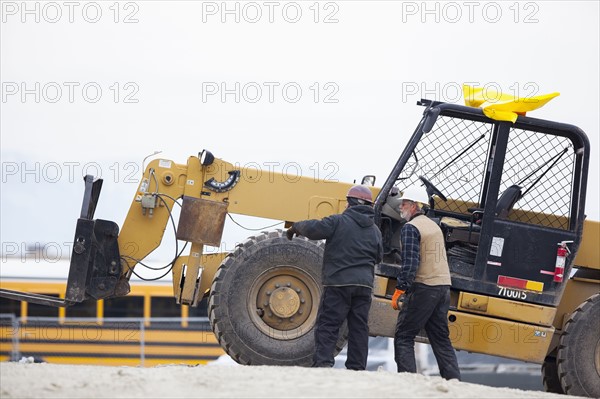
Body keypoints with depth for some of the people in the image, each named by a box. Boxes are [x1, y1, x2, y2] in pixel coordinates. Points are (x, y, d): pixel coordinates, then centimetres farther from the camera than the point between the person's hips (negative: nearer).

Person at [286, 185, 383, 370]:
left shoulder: (339, 222, -5)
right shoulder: (375, 231, 13)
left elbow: (313, 229, -13)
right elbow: (378, 257, 20)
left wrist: (295, 227, 6)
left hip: (338, 282, -5)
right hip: (364, 285, 5)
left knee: (327, 325, -4)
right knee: (359, 327, 7)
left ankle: (322, 362, -16)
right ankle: (357, 367, 5)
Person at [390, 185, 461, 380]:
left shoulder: (410, 228, -9)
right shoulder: (434, 226, 18)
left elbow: (410, 263, -18)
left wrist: (399, 290, -18)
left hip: (423, 288, -8)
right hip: (444, 286, 8)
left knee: (404, 336, -3)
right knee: (441, 338, 11)